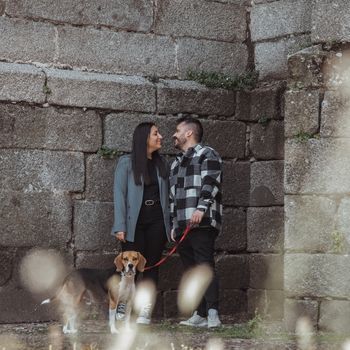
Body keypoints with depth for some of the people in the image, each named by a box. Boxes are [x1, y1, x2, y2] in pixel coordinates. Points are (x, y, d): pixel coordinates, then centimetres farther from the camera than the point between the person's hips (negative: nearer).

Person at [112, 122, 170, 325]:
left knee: (152, 265, 2)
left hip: (156, 220, 4)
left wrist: (169, 224, 5)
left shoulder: (161, 164, 11)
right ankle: (123, 309, 11)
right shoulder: (127, 163, -2)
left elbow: (166, 195, 12)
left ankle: (145, 312, 3)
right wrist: (120, 226, -12)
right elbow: (119, 194, -5)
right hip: (135, 221, -4)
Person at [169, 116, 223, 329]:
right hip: (182, 225, 9)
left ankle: (213, 314, -21)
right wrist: (174, 224, 24)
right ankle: (200, 315, 8)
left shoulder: (207, 155, 1)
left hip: (202, 223, -9)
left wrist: (201, 209, -27)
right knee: (191, 270, 6)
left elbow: (210, 183, -14)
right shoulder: (177, 163, 27)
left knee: (205, 267, -15)